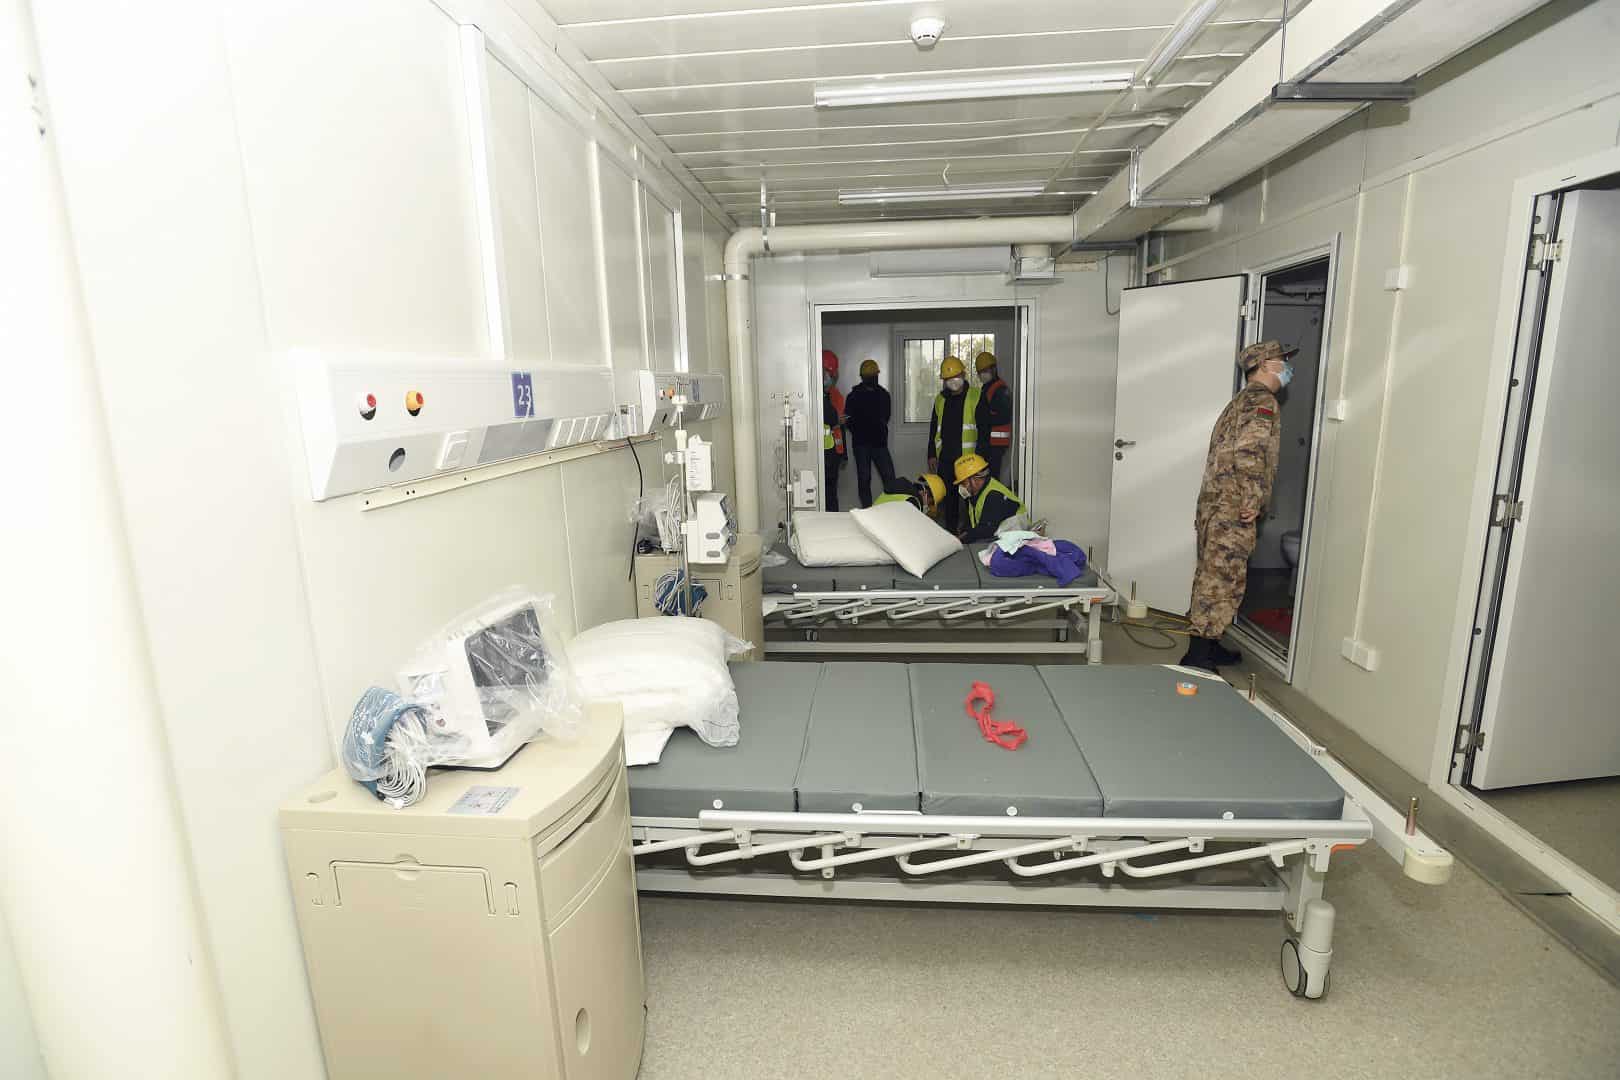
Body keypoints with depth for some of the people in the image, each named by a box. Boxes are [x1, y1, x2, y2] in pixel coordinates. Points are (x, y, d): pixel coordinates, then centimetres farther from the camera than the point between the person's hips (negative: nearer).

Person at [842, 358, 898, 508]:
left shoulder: (883, 395, 9)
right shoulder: (853, 396, 2)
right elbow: (848, 421, 1)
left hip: (879, 443, 2)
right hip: (861, 444, -2)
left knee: (889, 477, -8)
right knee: (864, 479, 3)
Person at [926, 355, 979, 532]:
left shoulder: (976, 396, -2)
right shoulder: (940, 399, 13)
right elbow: (933, 429, 18)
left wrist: (980, 454, -11)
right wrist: (932, 454, 12)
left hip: (967, 456, -5)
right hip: (945, 456, 5)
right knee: (947, 494, 8)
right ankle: (950, 529, 19)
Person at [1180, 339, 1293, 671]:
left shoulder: (1242, 400, 23)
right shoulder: (1263, 401, -8)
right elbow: (1249, 452, -22)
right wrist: (1253, 500, -21)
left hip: (1214, 505, 10)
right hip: (1233, 511, -10)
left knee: (1212, 577, 15)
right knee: (1222, 581, -7)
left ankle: (1206, 645, 26)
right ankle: (1198, 657, -5)